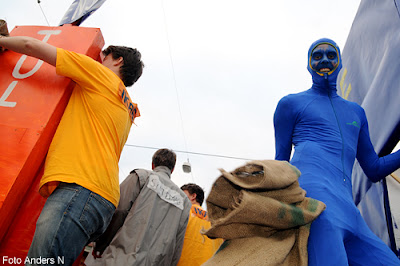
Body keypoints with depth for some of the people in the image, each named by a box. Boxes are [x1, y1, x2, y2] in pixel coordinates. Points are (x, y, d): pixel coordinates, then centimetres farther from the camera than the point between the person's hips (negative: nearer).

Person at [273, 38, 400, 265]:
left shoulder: (356, 111, 29)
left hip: (347, 208, 6)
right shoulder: (291, 103, 15)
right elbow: (280, 163, 12)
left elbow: (374, 170, 29)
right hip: (313, 191, -6)